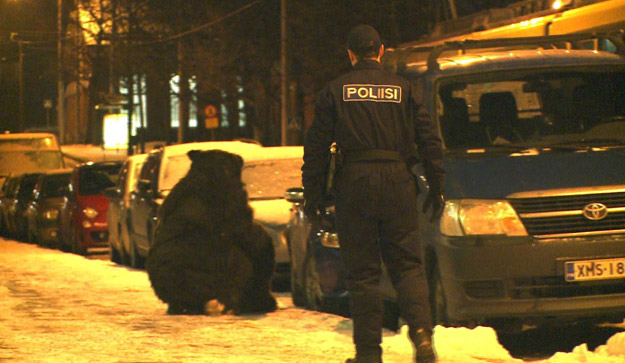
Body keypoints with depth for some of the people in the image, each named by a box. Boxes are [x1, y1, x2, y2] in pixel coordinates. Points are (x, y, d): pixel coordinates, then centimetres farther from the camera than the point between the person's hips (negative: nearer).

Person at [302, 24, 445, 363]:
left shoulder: (335, 91, 4)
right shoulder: (403, 89, 9)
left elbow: (316, 146, 2)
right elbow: (429, 140, 8)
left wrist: (313, 194, 7)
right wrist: (436, 187, 15)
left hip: (355, 183, -1)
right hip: (397, 182, 1)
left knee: (362, 271, 4)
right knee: (407, 264, 8)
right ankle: (421, 332, -13)